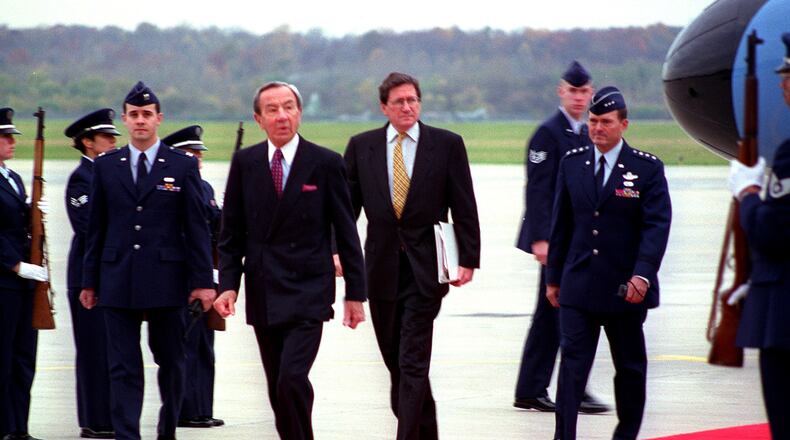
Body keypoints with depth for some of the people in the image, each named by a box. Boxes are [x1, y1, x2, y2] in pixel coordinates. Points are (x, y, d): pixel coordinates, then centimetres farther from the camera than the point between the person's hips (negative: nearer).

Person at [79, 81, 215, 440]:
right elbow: (95, 228, 11)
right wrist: (89, 281, 8)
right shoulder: (105, 166, 8)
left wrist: (203, 280, -5)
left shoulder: (183, 166, 3)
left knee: (171, 361, 8)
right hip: (118, 282, 1)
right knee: (123, 366, -3)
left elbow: (196, 228, 1)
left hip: (166, 280, -1)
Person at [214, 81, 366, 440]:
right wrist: (228, 285, -3)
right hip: (263, 295, 4)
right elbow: (231, 232, 9)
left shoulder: (326, 163, -1)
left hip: (308, 293, -3)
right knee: (277, 389, 8)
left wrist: (355, 293, 1)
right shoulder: (245, 163, 6)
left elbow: (346, 233, 2)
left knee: (292, 378, -19)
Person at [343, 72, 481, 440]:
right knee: (396, 361, 11)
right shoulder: (361, 147, 5)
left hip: (425, 268, -3)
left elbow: (464, 209, -1)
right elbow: (347, 205, 6)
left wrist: (468, 258, -7)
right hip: (382, 267, 3)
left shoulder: (447, 145, -1)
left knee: (414, 362, -10)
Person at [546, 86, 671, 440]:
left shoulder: (647, 168, -3)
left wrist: (642, 275, -23)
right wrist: (554, 277, 10)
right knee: (572, 364, -7)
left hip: (625, 288, -1)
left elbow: (657, 225, -10)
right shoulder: (572, 163, 7)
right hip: (578, 287, 2)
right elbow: (561, 223, 11)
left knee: (630, 368, 10)